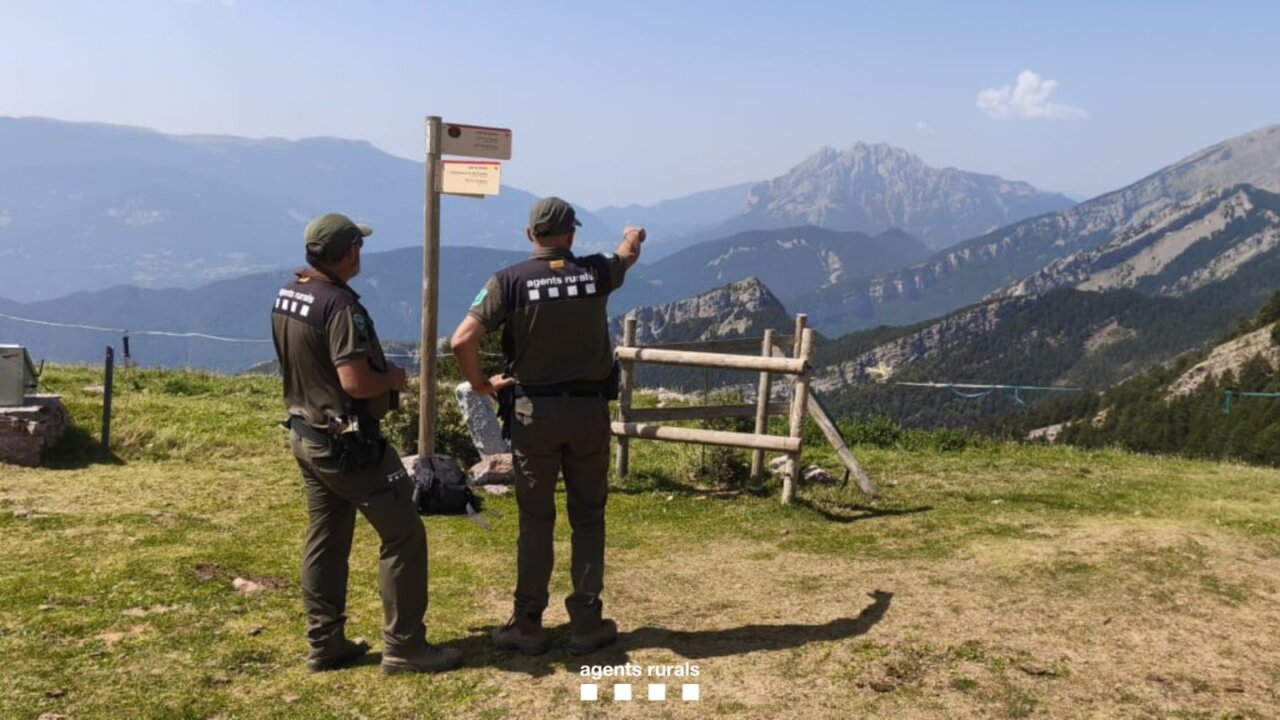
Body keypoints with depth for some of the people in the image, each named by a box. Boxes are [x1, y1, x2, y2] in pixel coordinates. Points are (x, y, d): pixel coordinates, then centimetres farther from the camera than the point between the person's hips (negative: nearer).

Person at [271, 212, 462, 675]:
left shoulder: (285, 297, 6)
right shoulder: (339, 304, -23)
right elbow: (356, 382, -29)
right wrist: (392, 378, -9)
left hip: (305, 435, 9)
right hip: (347, 442, -9)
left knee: (324, 541, 16)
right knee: (403, 536, 1)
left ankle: (325, 645, 25)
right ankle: (404, 647, 7)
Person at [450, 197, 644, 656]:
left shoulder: (511, 281, -8)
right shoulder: (595, 272, -1)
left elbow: (462, 340, -16)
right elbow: (628, 255, 23)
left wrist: (480, 383, 1)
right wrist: (633, 237, 46)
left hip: (534, 411, -1)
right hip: (588, 410, 1)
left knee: (536, 520, 9)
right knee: (588, 517, 11)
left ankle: (528, 626, 15)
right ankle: (586, 624, 17)